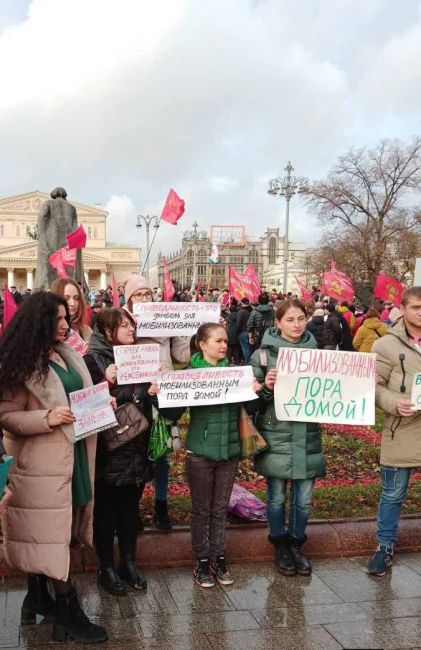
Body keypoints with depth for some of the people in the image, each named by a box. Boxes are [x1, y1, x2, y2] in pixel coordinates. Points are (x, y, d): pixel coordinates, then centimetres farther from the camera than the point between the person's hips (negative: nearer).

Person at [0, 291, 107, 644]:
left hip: (72, 454, 8)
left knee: (43, 533, 18)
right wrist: (46, 418, -25)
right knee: (48, 533, 1)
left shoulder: (67, 354, 10)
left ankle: (38, 597, 34)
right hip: (42, 461, -7)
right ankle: (70, 612, 9)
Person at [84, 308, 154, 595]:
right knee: (106, 509, 6)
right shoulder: (94, 358, -8)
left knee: (131, 507, 15)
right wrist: (106, 382, -28)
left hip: (136, 446, 6)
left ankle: (129, 562, 27)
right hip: (108, 448, -6)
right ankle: (106, 567, 20)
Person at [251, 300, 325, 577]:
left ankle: (296, 544, 33)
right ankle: (280, 546, 31)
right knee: (277, 497, 10)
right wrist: (266, 387, -22)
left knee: (304, 499, 10)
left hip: (308, 437, 3)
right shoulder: (264, 354, -4)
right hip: (276, 437, -2)